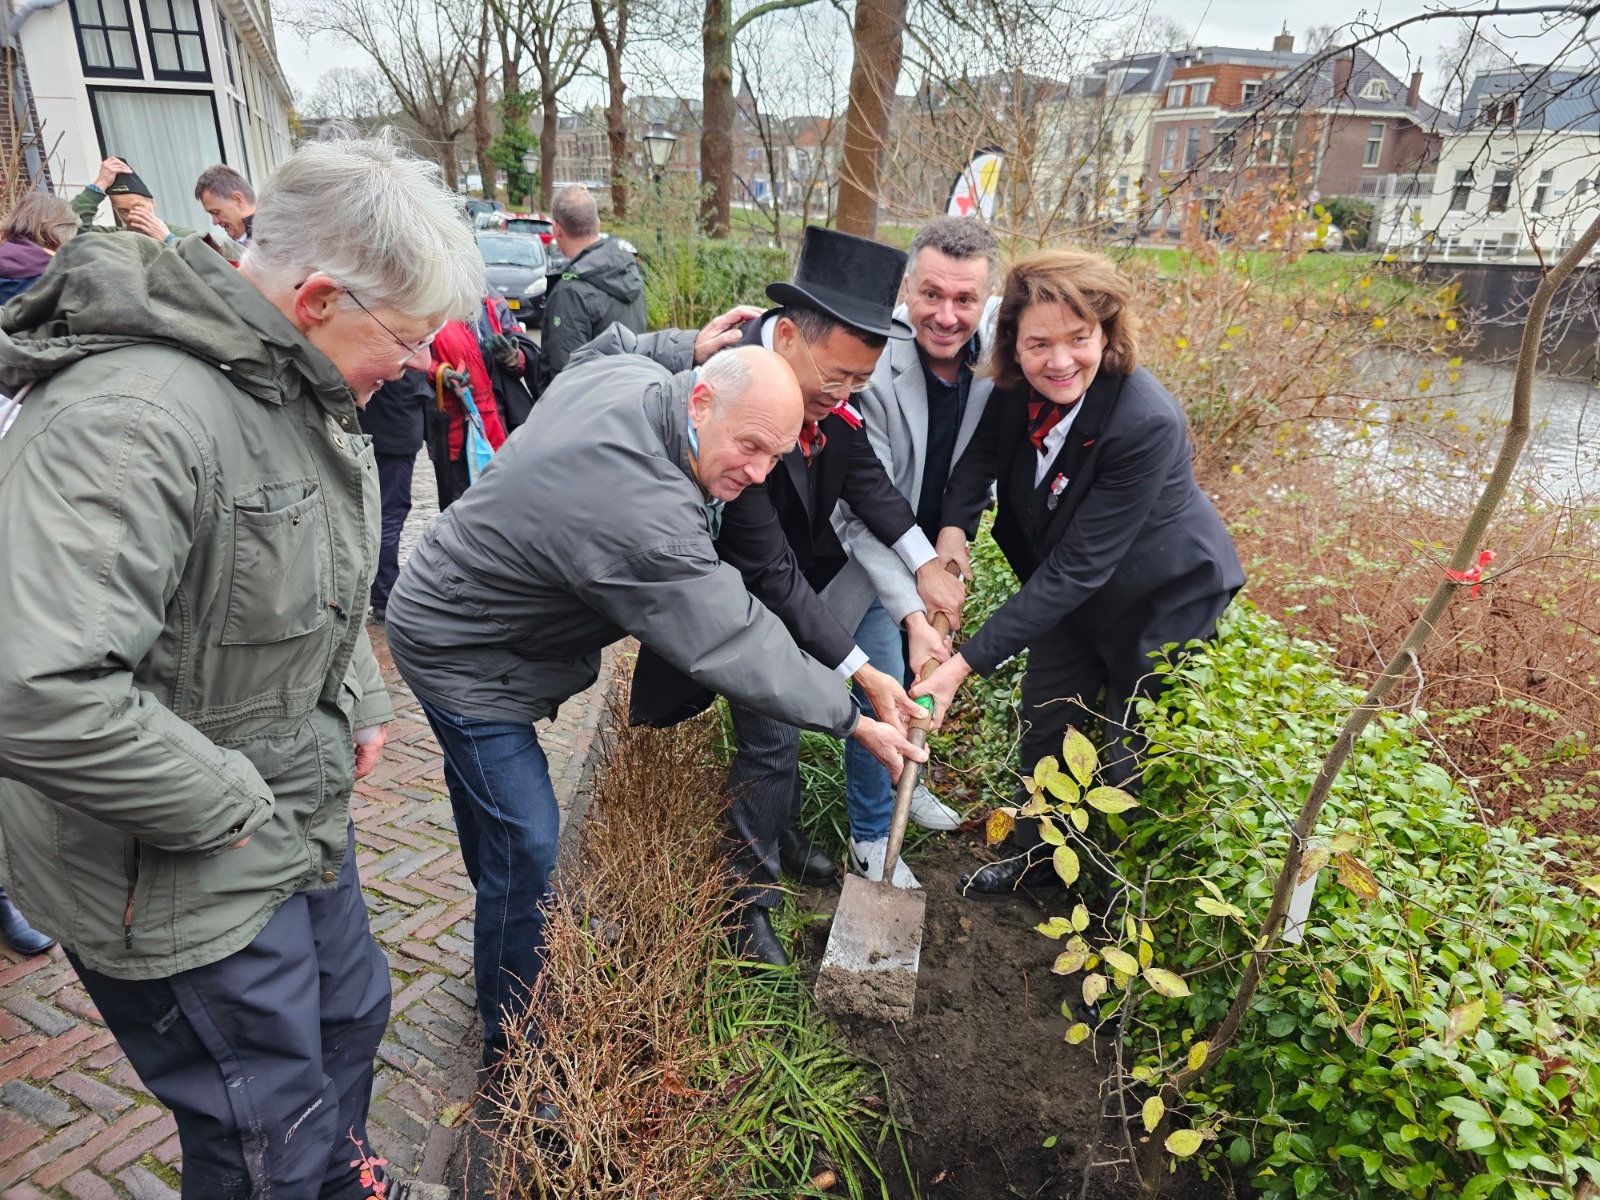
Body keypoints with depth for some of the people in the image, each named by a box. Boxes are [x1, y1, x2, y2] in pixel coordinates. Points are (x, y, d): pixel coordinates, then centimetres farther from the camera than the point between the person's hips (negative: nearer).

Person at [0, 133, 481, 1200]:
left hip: (304, 815, 9)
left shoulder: (305, 389, 2)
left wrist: (362, 701, 7)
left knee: (351, 1013, 29)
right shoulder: (129, 420, -31)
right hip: (181, 885, -9)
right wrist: (233, 811, -26)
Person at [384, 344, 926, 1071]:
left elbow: (583, 348, 13)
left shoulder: (630, 376, -12)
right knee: (525, 843, -9)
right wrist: (852, 720, -26)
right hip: (461, 656, -10)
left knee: (489, 794, 26)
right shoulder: (644, 520, -39)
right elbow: (732, 645, -34)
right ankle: (515, 1052, 9)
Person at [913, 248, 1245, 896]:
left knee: (1135, 756, 10)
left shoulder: (1148, 423, -37)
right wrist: (954, 530, -25)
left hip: (1165, 597, -6)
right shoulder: (1018, 391, -20)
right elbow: (981, 452, -3)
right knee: (1043, 720, 18)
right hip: (1071, 588, 6)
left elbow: (1077, 568, -36)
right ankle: (1036, 855, 43)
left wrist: (967, 661, -37)